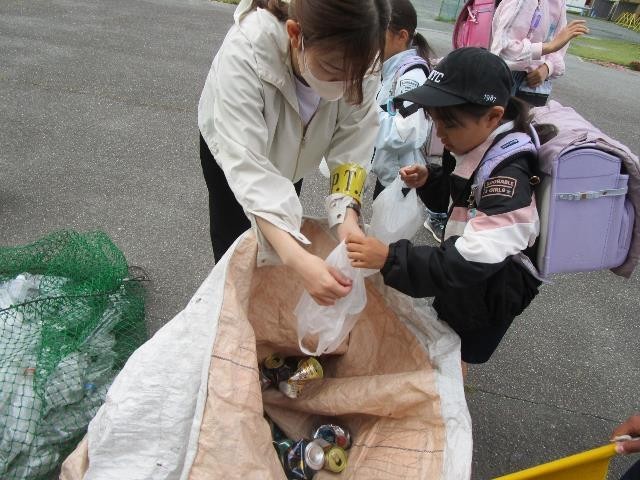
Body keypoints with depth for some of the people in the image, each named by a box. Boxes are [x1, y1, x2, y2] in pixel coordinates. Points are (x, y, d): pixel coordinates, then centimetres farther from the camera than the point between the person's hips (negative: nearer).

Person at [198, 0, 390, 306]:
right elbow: (247, 165, -48)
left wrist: (348, 214, -44)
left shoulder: (356, 56, -33)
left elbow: (353, 142, -27)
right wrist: (298, 260, -59)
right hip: (231, 143, -3)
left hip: (293, 151, 3)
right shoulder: (245, 50, -44)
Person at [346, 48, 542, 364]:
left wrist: (390, 258, -46)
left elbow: (470, 263, -40)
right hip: (464, 284, 8)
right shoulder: (484, 150, -7)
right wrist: (428, 180, -9)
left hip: (489, 291, -8)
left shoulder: (508, 180, -35)